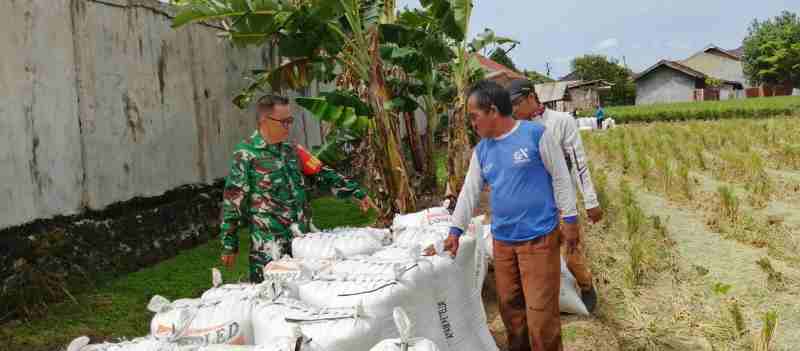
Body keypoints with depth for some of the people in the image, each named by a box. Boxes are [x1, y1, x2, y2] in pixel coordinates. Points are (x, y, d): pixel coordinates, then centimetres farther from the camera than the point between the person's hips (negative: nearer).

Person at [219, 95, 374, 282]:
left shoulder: (292, 150, 11)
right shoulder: (246, 154, -8)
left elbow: (322, 174, 14)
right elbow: (232, 200, -7)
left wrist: (357, 192, 9)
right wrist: (229, 244, -7)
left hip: (302, 237, 6)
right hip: (269, 244, -6)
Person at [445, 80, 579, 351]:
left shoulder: (536, 134, -8)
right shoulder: (481, 150, 8)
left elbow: (561, 178, -4)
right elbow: (469, 192, 11)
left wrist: (569, 219, -5)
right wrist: (455, 230, 7)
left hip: (539, 238, -6)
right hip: (502, 240, 6)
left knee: (540, 311, -4)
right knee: (509, 306, 14)